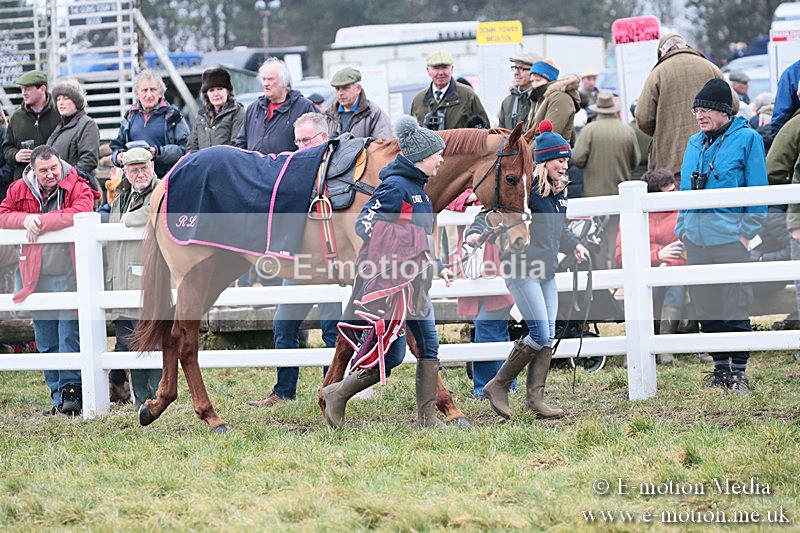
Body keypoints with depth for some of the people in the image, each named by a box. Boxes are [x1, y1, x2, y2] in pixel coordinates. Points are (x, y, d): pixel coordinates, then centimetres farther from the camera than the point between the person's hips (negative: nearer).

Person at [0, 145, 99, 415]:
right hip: (37, 278, 5)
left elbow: (80, 215, -23)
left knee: (70, 338, -8)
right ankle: (58, 397, 16)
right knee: (46, 344, 9)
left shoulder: (77, 187, -6)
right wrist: (25, 219, -12)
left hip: (69, 278, -5)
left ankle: (71, 390, -2)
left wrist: (41, 222, -18)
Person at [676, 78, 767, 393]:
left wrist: (747, 232, -10)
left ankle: (739, 372, 5)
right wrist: (681, 230, 13)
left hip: (730, 237, -6)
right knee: (706, 308, 8)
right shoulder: (694, 144, 14)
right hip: (696, 238, 6)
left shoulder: (747, 139, -3)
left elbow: (758, 191, -4)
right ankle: (720, 369, 18)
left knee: (735, 308, -3)